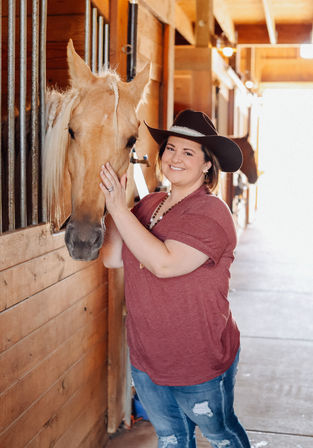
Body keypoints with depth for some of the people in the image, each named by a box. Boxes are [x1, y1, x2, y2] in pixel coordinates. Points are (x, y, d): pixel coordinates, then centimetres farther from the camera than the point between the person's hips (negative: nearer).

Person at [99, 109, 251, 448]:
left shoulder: (211, 212, -19)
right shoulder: (148, 204, 2)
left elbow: (166, 263, -31)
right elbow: (112, 258, -4)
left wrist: (119, 209, -29)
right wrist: (113, 201, -14)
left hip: (200, 361, -6)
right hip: (145, 356, 6)